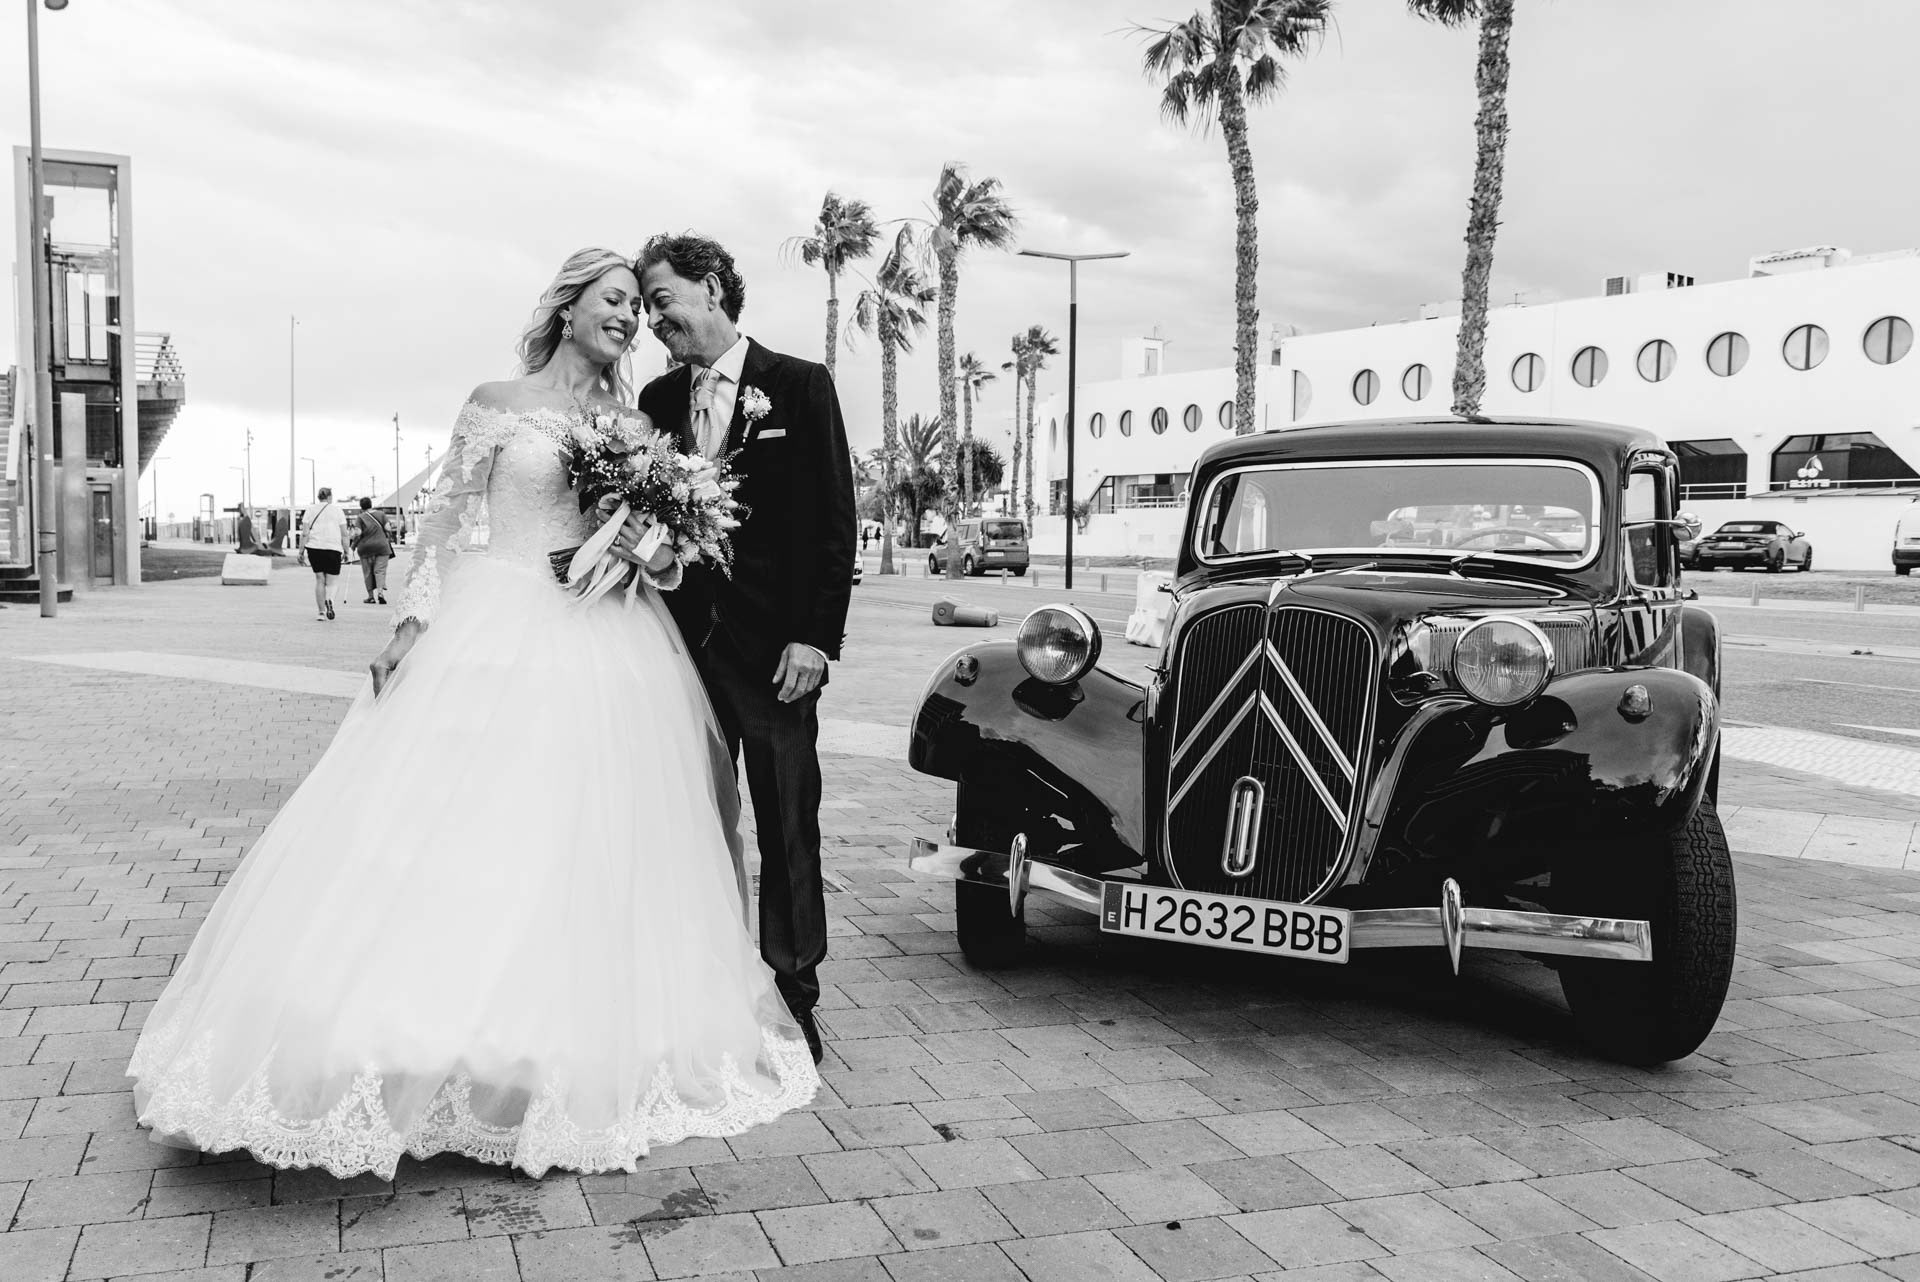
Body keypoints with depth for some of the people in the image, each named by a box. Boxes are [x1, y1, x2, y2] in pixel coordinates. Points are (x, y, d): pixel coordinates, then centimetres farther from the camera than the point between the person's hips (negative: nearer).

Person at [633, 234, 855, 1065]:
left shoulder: (801, 386, -1)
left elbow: (835, 521, -5)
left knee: (787, 825, 3)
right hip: (686, 638, 4)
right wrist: (635, 534, -7)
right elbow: (645, 510, 15)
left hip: (775, 644, -4)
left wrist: (817, 637, -11)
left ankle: (792, 992, 14)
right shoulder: (658, 399, 12)